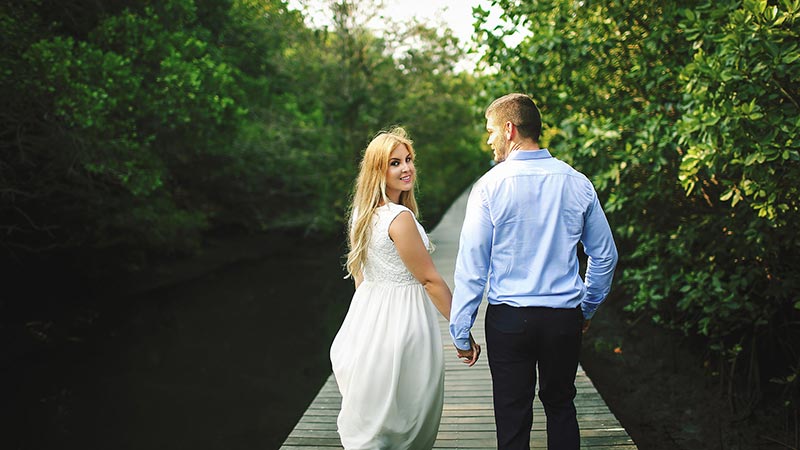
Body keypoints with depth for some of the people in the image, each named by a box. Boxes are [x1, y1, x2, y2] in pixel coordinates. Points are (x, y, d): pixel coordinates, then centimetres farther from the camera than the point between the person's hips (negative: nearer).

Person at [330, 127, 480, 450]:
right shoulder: (400, 217, -21)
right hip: (400, 318, -9)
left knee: (368, 417, 18)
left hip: (368, 311, 9)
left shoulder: (363, 212, 5)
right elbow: (430, 280, -18)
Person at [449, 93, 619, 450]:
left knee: (513, 417, 9)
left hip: (508, 318, -3)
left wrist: (460, 331, -3)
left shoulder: (489, 186, -11)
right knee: (561, 406, 21)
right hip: (566, 318, 3)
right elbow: (605, 254, 8)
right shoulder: (577, 183, 0)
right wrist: (587, 310, 22)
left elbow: (472, 265, -10)